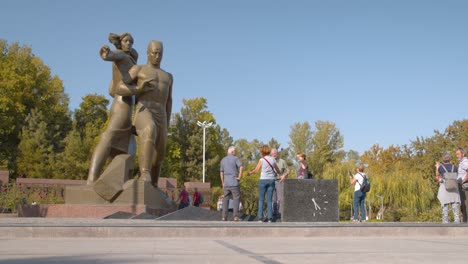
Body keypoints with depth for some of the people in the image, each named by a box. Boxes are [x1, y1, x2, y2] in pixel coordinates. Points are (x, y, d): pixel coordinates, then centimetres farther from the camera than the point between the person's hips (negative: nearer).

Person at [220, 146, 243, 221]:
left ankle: (224, 216, 3)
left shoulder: (223, 160, 13)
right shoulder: (235, 158, -4)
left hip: (226, 183, 5)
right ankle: (236, 216, -6)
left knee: (225, 199, 8)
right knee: (236, 199, 0)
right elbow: (241, 167, -22)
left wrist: (223, 183, 19)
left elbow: (221, 172, 15)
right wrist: (240, 177, -13)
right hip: (234, 183, -5)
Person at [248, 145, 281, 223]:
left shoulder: (262, 160, -7)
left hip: (263, 180, -3)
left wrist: (250, 172, 15)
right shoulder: (273, 159, 5)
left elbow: (256, 170, -4)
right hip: (271, 180, 3)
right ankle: (270, 218, 1)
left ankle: (260, 218, -1)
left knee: (261, 200, 4)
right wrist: (276, 172, 39)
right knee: (269, 200, 6)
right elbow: (277, 170, 16)